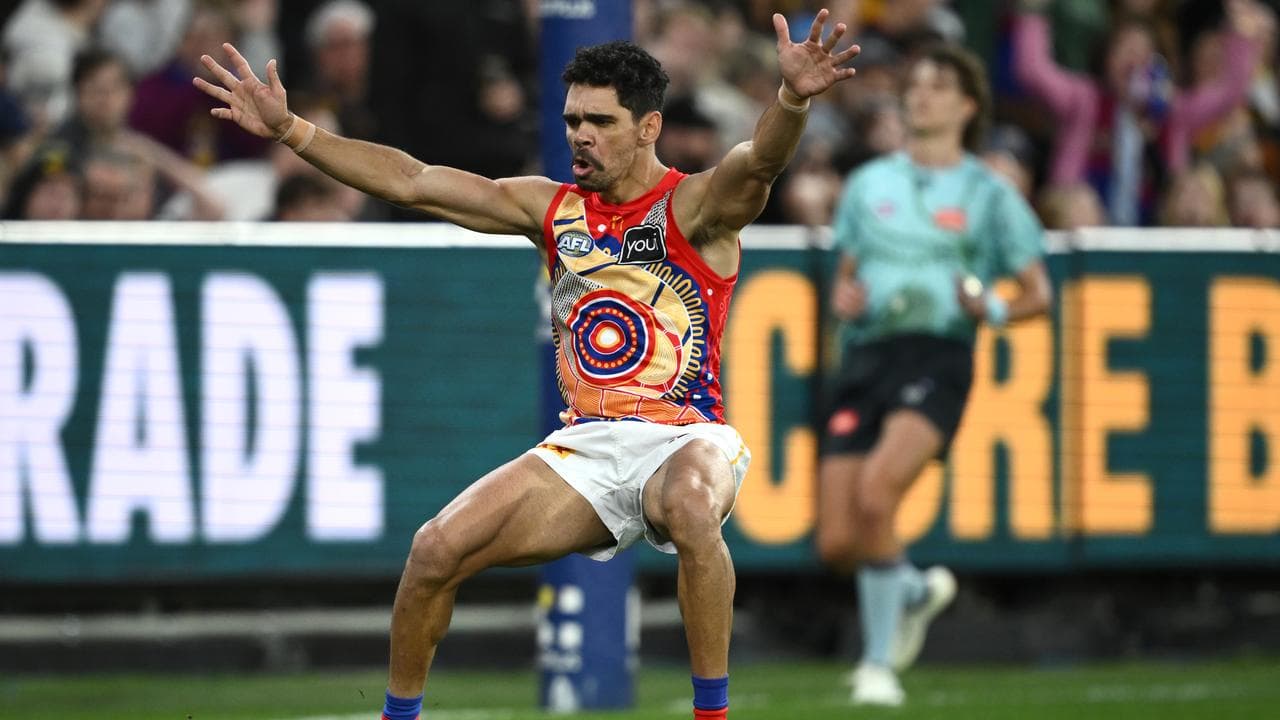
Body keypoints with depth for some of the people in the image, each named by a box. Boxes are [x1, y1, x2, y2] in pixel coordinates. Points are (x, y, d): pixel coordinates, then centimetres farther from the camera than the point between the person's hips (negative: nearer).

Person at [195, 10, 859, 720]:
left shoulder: (696, 208, -5)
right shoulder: (552, 208, 10)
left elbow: (759, 160, -27)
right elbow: (411, 182, 8)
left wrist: (792, 100, -51)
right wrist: (289, 130, 2)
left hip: (685, 439, -5)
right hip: (584, 447, 5)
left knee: (690, 507, -40)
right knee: (437, 549, -12)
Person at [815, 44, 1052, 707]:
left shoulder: (988, 193, 8)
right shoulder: (868, 183, 18)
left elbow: (1037, 293, 10)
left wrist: (992, 309, -11)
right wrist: (844, 299, 1)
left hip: (937, 359, -4)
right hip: (867, 355, 4)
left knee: (875, 495, -29)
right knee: (836, 543, -6)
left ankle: (879, 661, -14)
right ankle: (916, 591, 29)